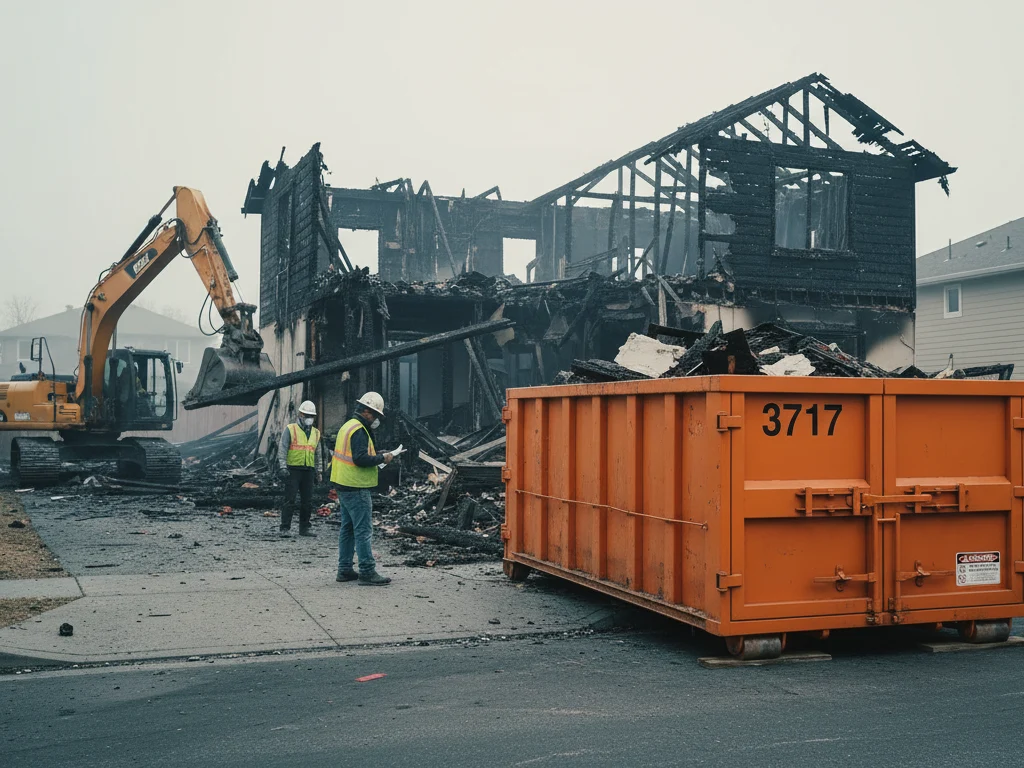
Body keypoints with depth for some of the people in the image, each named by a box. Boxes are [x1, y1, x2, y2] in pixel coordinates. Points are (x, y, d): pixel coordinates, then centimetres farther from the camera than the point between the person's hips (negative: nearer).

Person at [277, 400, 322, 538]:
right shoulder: (290, 429, -1)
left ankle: (305, 527, 17)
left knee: (307, 501, 7)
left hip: (308, 471, 5)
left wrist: (317, 472, 21)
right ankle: (285, 529, -3)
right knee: (289, 500, -6)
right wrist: (283, 466, -17)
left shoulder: (316, 433, 15)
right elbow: (282, 449, -6)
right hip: (293, 470, -5)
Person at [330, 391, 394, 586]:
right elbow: (361, 459, -25)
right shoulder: (359, 430, -17)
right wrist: (382, 458, -14)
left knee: (347, 528, 15)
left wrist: (376, 457, 12)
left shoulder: (347, 426, 16)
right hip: (356, 488, -11)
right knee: (363, 530, -8)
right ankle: (367, 572, -6)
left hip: (344, 486, 11)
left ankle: (345, 570, 20)